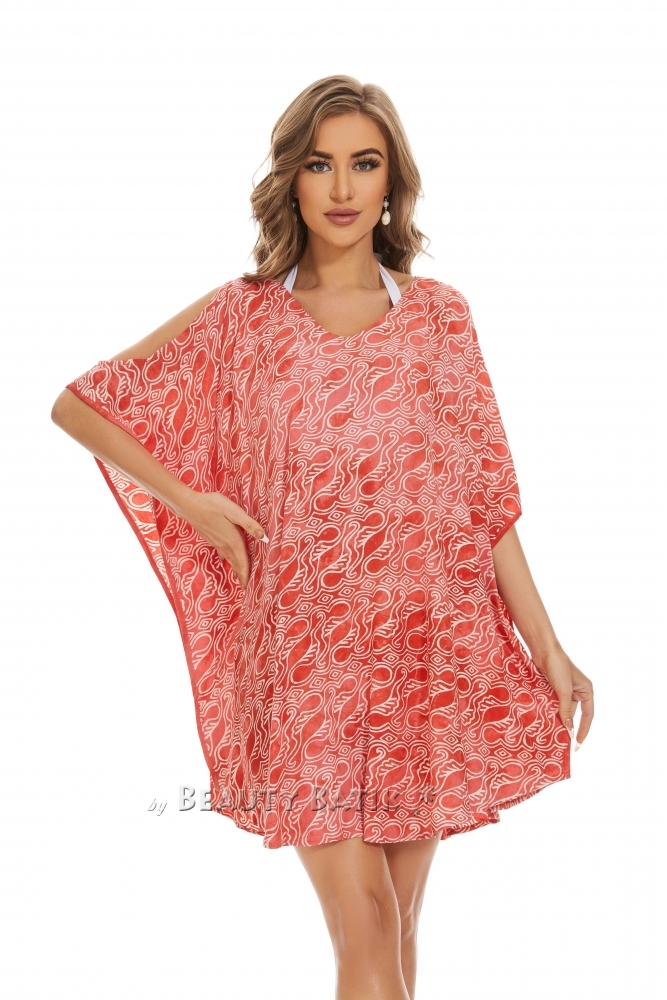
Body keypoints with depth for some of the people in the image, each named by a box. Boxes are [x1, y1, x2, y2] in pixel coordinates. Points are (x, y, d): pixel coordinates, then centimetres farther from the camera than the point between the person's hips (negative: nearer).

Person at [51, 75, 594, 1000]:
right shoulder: (240, 318, 2)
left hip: (431, 648, 2)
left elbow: (485, 496, 7)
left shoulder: (440, 315, 6)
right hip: (310, 655, -2)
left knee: (397, 920, 11)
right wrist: (188, 500, -2)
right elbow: (76, 404, 8)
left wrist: (547, 646, 3)